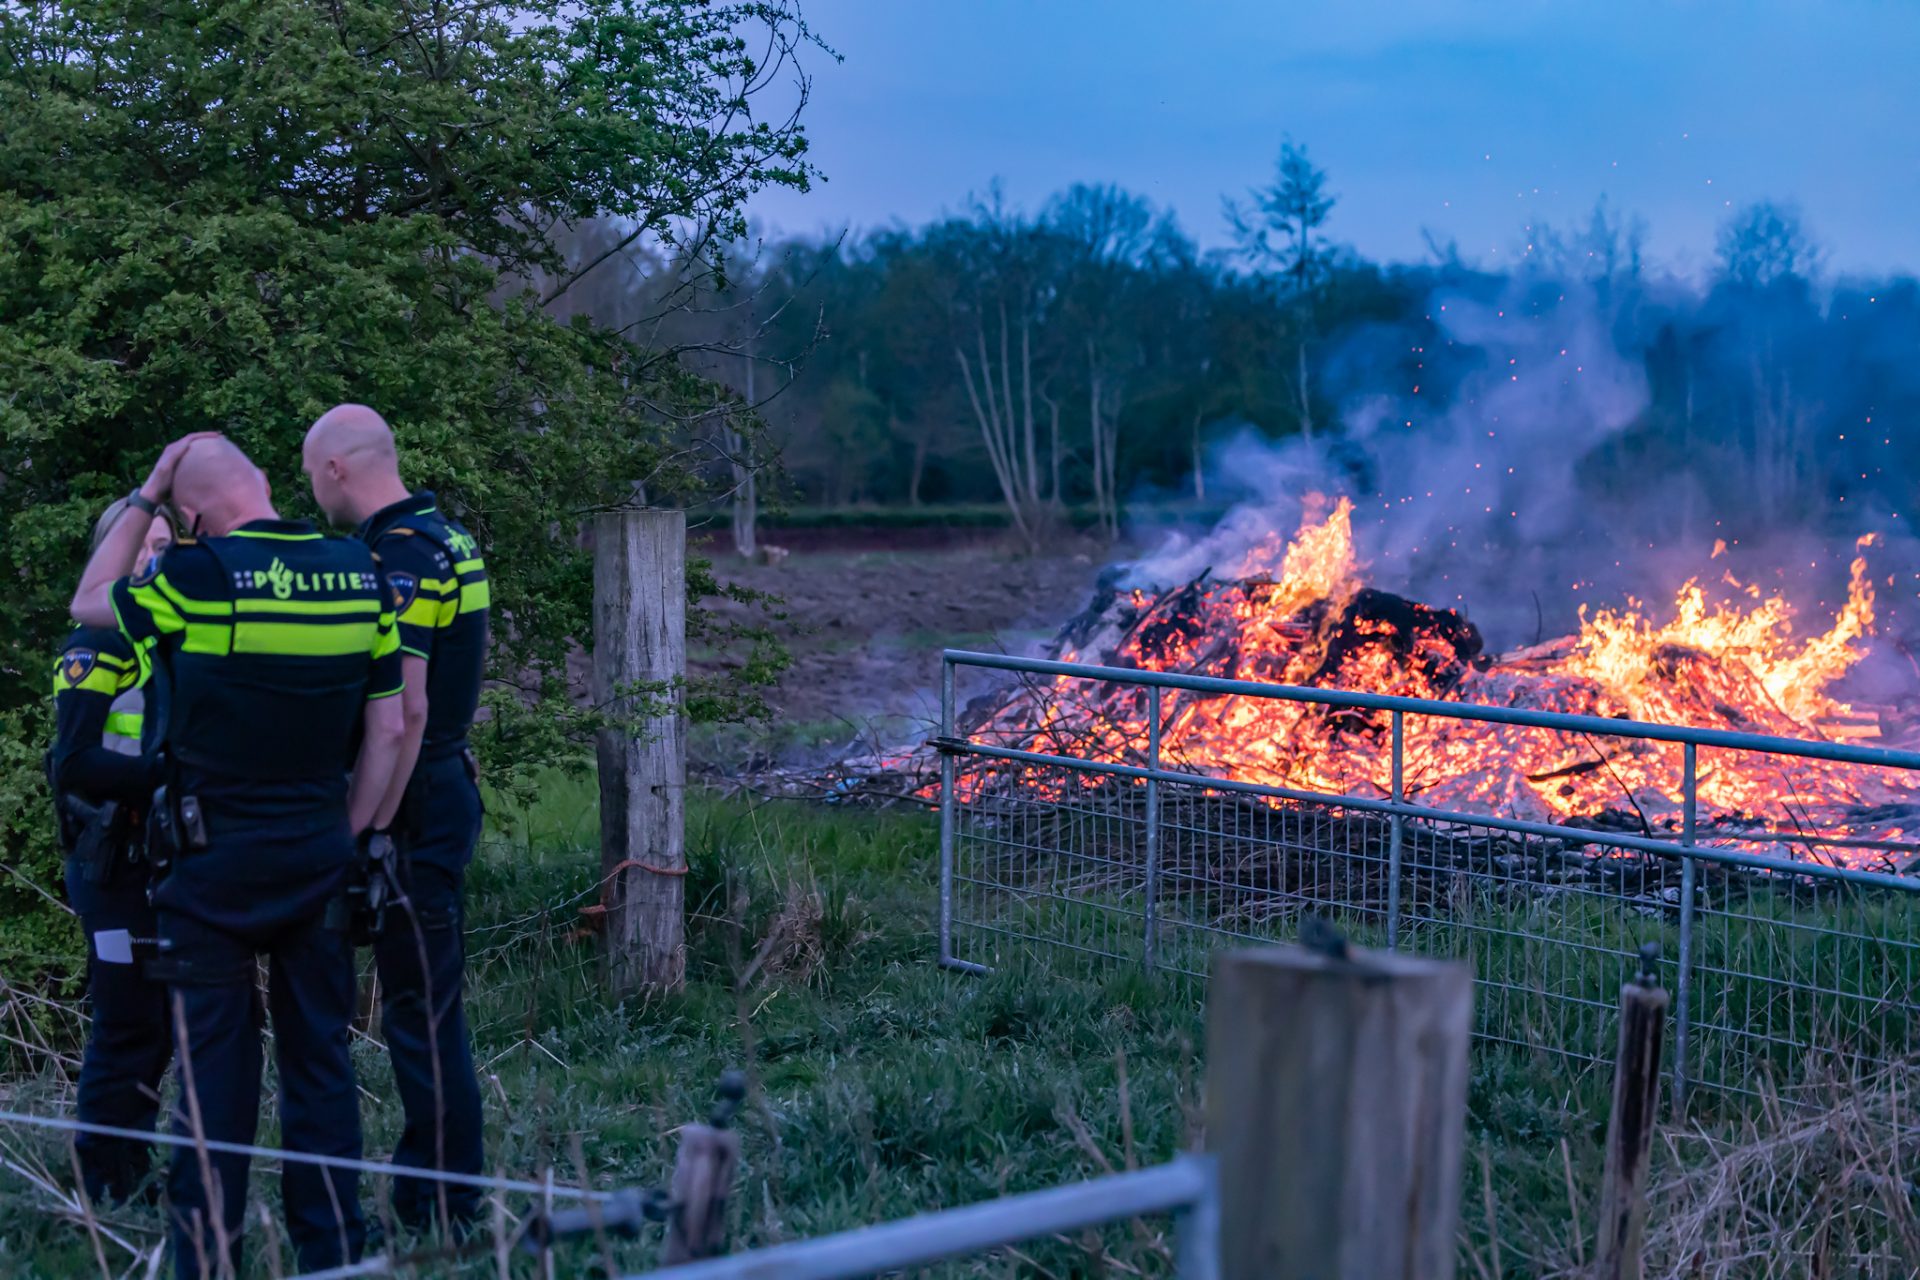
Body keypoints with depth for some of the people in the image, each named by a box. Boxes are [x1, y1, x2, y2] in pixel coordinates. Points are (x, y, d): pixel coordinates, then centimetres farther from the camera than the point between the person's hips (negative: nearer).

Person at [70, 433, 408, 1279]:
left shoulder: (199, 574, -12)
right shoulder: (362, 574, 1)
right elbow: (388, 732, 3)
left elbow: (87, 602, 8)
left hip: (217, 861, -3)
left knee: (216, 1064, 3)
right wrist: (347, 836, 10)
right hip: (317, 859, 4)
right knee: (319, 1058, 10)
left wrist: (142, 501, 11)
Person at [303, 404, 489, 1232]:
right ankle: (426, 1182, 26)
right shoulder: (447, 537, 13)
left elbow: (405, 710, -23)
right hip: (447, 785, 10)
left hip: (415, 803, -10)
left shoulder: (395, 559, -18)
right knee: (419, 999, 16)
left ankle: (444, 1209, 4)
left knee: (422, 1006, -3)